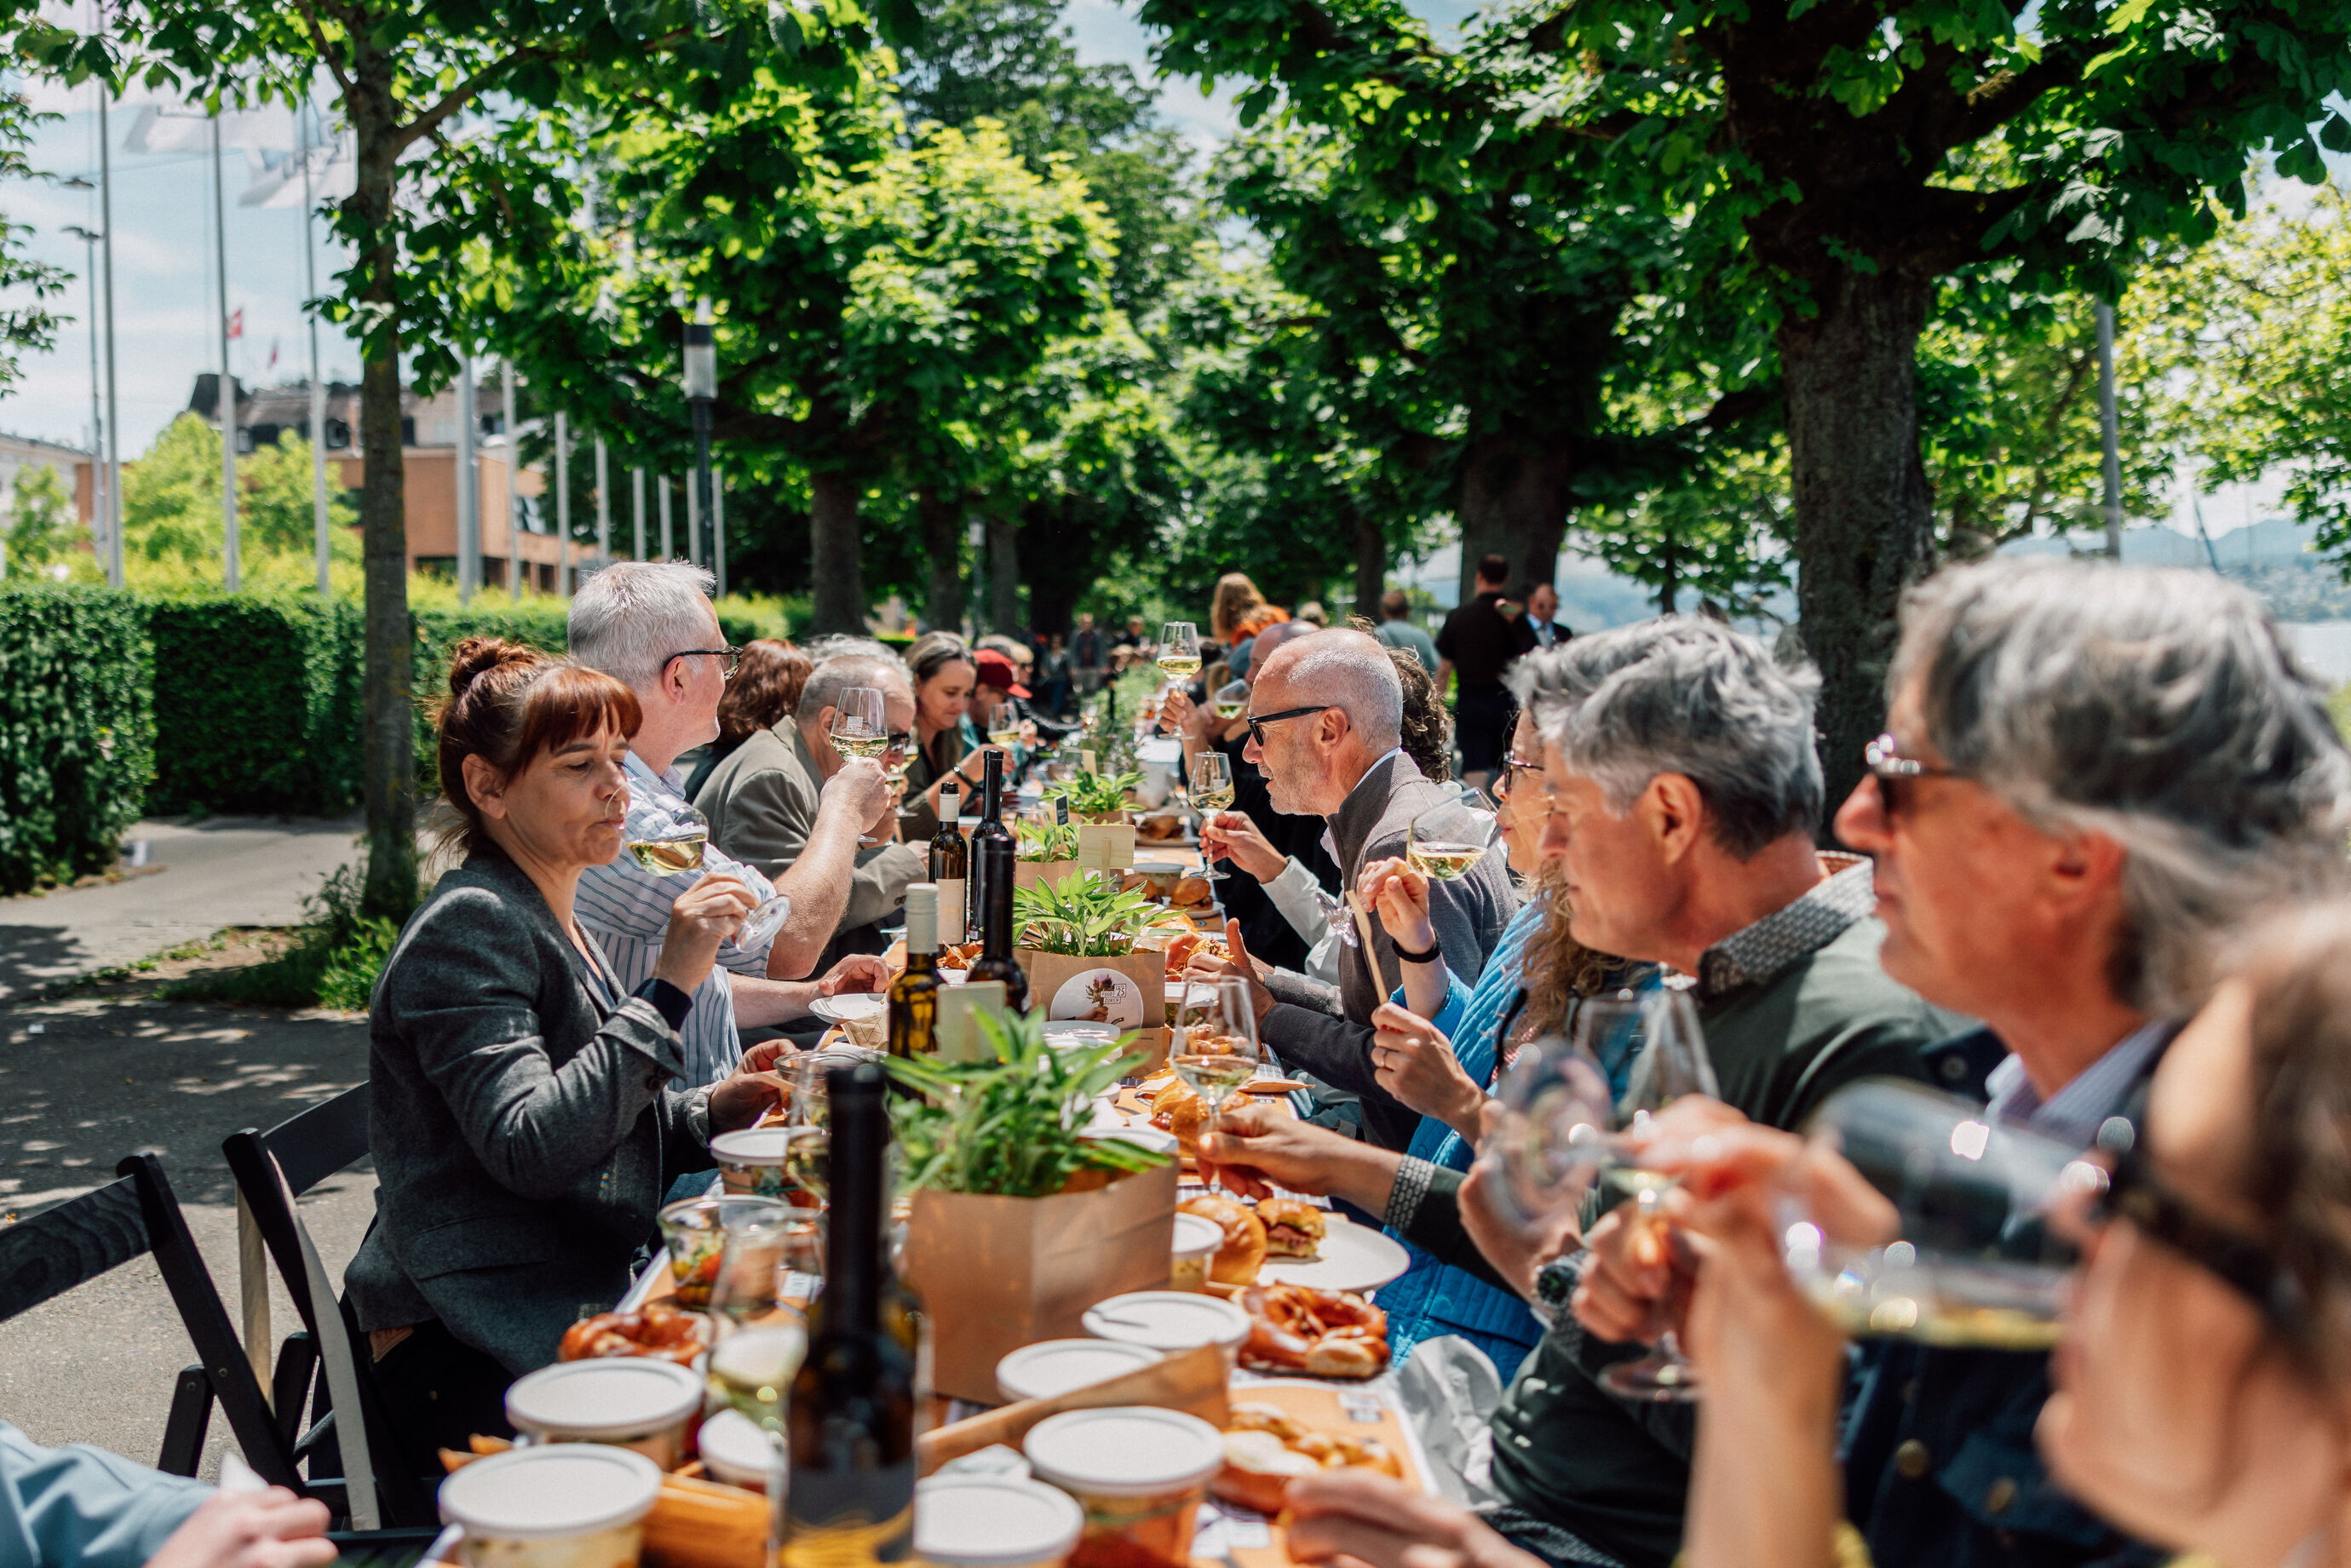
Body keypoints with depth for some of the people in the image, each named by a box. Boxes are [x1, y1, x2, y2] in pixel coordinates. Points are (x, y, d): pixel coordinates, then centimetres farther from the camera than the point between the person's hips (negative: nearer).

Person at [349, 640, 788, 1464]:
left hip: (570, 1314, 9)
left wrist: (708, 1112, 6)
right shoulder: (466, 928, -13)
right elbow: (532, 1148, -24)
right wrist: (669, 987, -24)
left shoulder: (558, 927, 16)